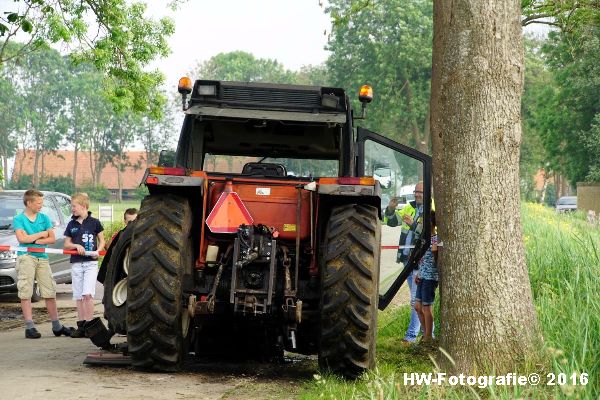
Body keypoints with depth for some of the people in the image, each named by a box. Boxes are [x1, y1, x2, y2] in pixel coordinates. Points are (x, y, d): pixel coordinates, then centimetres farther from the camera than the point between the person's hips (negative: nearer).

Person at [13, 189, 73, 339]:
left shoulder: (44, 218, 11)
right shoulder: (19, 219, 0)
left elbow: (52, 238, 4)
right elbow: (21, 238, -14)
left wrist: (34, 240, -10)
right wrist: (42, 234, -5)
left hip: (42, 258, 4)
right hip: (26, 257, -4)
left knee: (50, 292, 6)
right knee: (26, 293, -5)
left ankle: (57, 326, 14)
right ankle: (29, 327, -4)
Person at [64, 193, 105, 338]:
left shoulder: (94, 222, 0)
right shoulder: (71, 224, 10)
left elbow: (102, 240, 8)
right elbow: (66, 244, 12)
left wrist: (98, 251, -10)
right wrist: (76, 245, -8)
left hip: (91, 262, -4)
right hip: (76, 263, 4)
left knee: (87, 294, -14)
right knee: (78, 296, 6)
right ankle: (81, 326, 11)